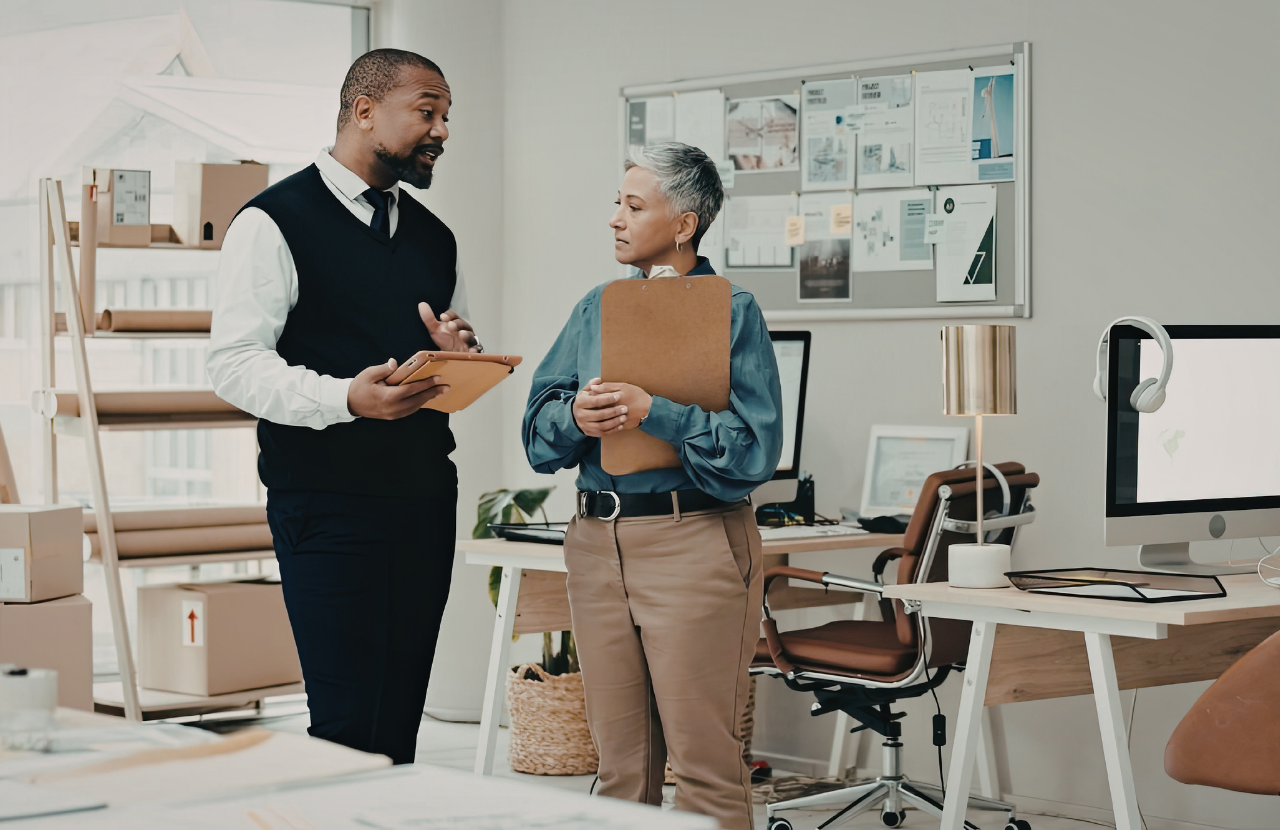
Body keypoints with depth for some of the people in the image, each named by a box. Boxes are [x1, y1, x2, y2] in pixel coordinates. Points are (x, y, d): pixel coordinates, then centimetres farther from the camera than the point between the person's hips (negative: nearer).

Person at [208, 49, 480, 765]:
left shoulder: (434, 237, 18)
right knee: (350, 725, -10)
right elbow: (235, 364, -12)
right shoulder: (274, 222, -4)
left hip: (425, 502, 7)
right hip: (329, 508, -6)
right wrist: (347, 397, -26)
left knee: (402, 718, 7)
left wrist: (462, 354, 0)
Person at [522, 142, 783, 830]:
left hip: (693, 545, -5)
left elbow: (755, 447, -12)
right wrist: (576, 416, -9)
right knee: (620, 760, 10)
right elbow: (537, 431, 12)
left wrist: (651, 412, -18)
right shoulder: (597, 309, 14)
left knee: (703, 760, -4)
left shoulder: (731, 311, -3)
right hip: (598, 542, 6)